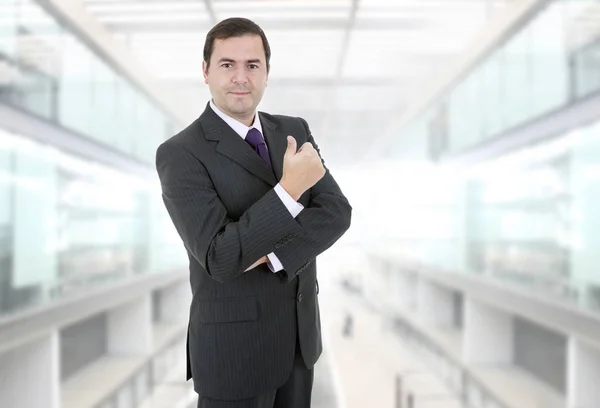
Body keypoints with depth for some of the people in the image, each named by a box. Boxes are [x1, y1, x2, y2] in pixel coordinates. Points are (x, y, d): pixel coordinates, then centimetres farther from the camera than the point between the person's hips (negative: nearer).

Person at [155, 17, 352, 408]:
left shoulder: (295, 130, 3)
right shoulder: (180, 154, -15)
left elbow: (336, 212, -6)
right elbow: (220, 259, -23)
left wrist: (272, 253, -21)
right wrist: (290, 188, -28)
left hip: (300, 332, 6)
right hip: (234, 344, -5)